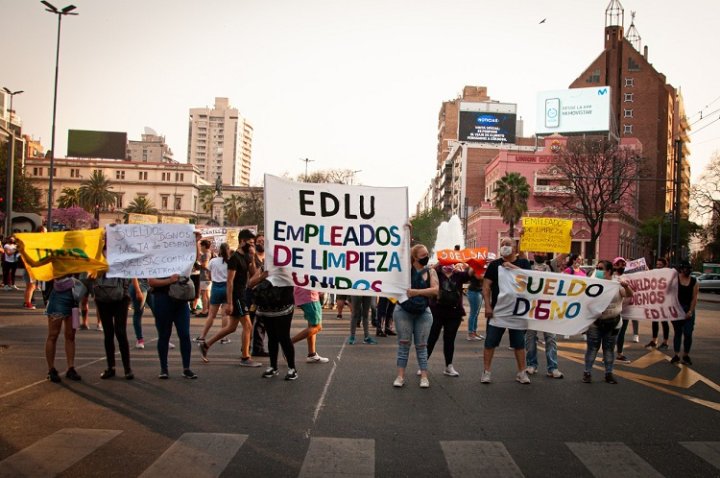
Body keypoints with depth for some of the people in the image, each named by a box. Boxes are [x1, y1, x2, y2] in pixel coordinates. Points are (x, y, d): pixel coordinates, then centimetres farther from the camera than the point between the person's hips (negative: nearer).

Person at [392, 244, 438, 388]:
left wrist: (416, 292, -20)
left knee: (421, 345, 4)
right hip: (403, 311, -1)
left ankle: (424, 376, 6)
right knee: (403, 343, 0)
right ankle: (400, 376, 2)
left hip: (423, 313, 1)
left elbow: (435, 290, -11)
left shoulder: (431, 271, 1)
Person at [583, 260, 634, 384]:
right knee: (592, 347, 3)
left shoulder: (617, 282, -2)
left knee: (609, 348, 9)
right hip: (595, 321, 0)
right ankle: (587, 372, 10)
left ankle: (609, 373, 18)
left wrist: (626, 286, -32)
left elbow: (629, 295, -12)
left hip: (612, 321, 0)